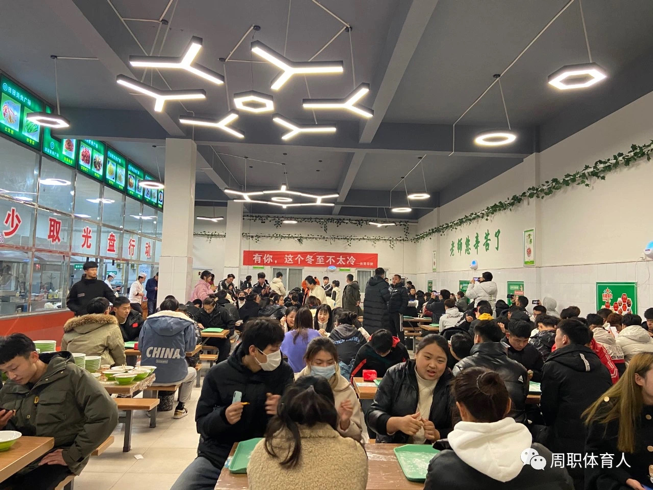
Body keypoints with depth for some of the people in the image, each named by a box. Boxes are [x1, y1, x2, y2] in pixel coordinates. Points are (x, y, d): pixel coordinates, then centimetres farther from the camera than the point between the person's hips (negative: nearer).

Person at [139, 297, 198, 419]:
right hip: (175, 376, -2)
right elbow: (190, 347, 3)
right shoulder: (186, 323, -3)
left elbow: (140, 347, 6)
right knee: (192, 372, 34)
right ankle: (180, 408, 33)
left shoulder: (148, 321, 2)